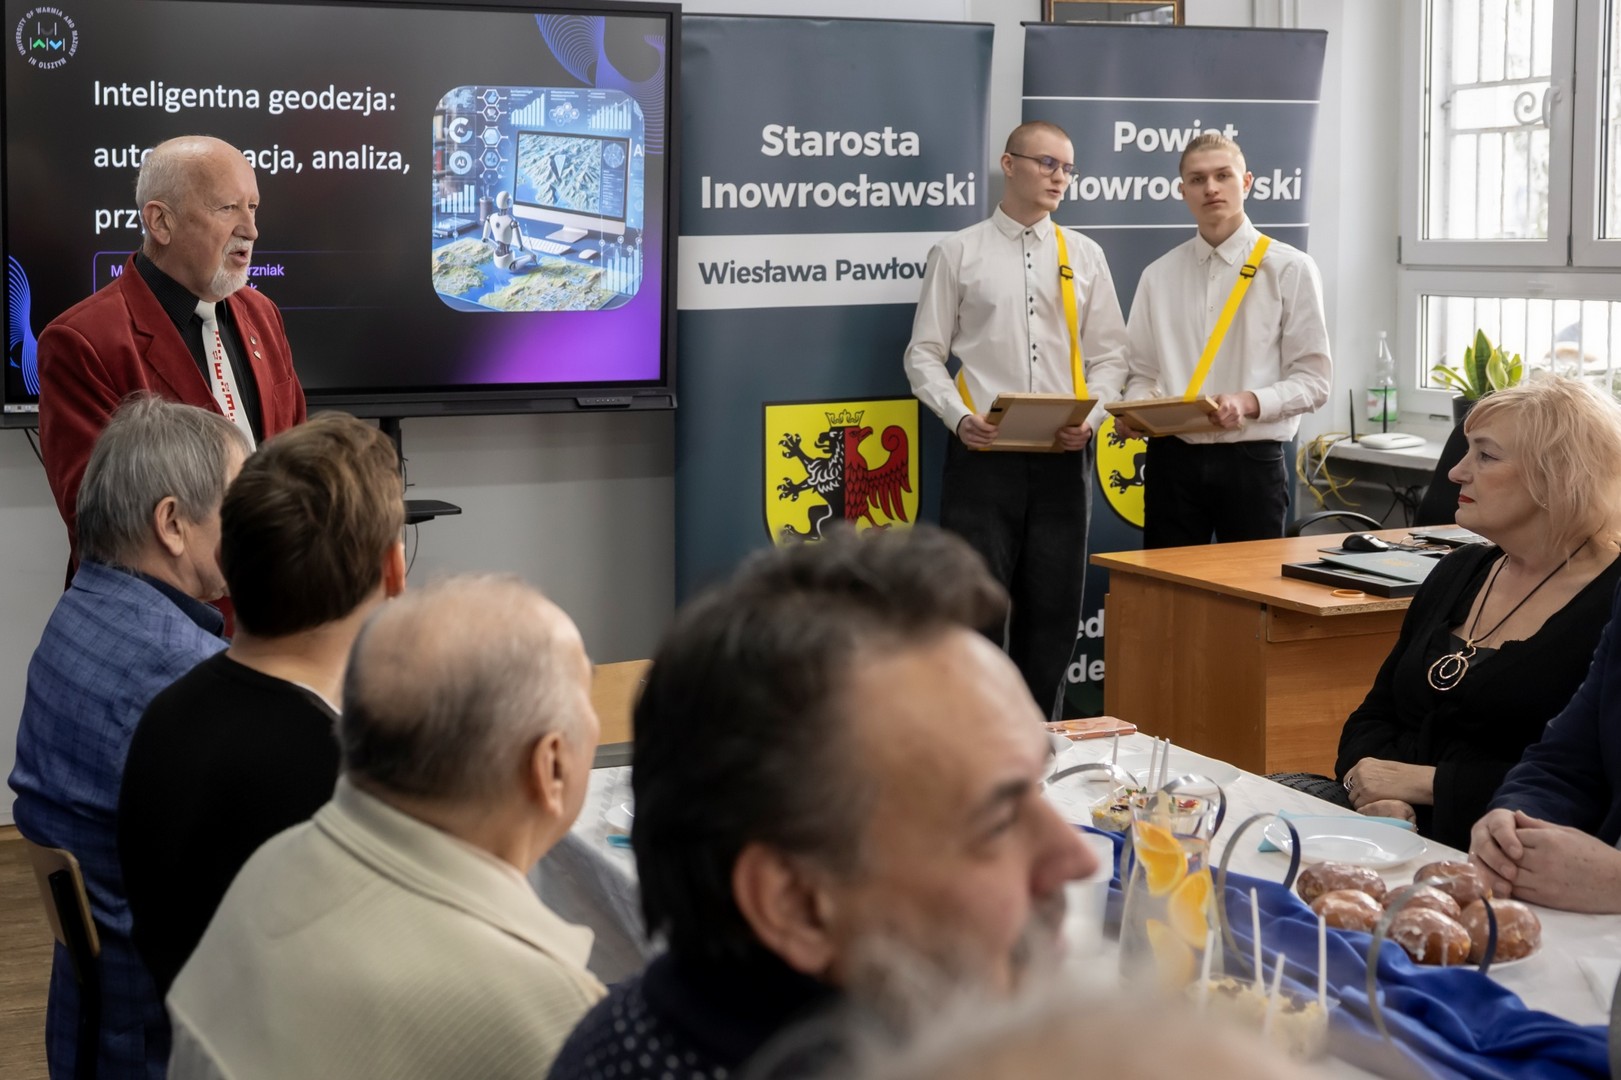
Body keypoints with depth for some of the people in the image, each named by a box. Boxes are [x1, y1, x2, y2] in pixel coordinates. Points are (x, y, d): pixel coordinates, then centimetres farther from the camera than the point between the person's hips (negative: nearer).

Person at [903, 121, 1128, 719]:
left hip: (1063, 456, 3)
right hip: (982, 453, -3)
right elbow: (924, 354, 3)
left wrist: (1089, 416, -7)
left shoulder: (1084, 255, 11)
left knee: (1054, 612, 7)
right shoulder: (957, 253, 4)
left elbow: (1109, 354, 11)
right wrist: (959, 417, -13)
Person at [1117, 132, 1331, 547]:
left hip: (1252, 460, -2)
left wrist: (1250, 402, -18)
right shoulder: (1159, 275, 10)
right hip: (1173, 459, 3)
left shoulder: (1289, 268, 0)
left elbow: (1314, 379, -2)